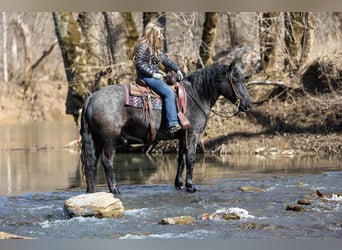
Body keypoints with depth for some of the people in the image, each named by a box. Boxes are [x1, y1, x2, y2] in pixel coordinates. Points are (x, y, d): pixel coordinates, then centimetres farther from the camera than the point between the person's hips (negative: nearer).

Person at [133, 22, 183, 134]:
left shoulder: (156, 48, 17)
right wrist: (152, 73, -20)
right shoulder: (143, 46, -12)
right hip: (146, 77, -11)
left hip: (154, 76, 11)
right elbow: (140, 63, -17)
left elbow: (165, 60, 18)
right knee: (168, 92, -23)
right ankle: (172, 124, -30)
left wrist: (177, 69, 7)